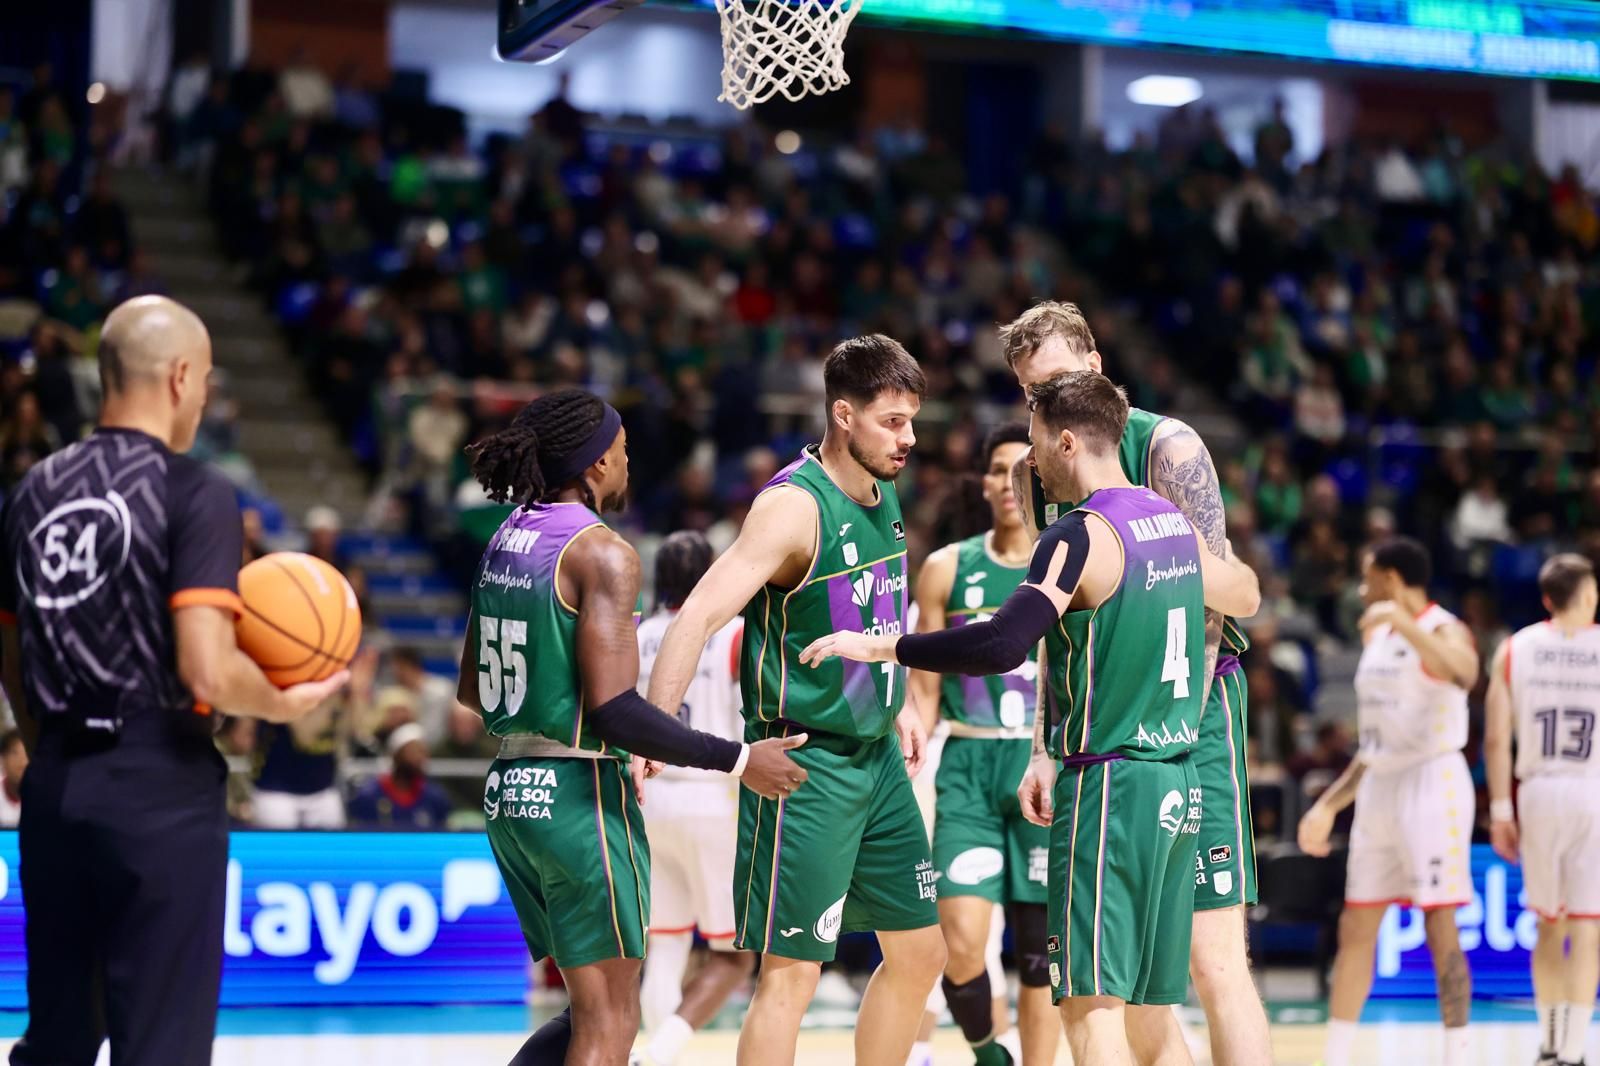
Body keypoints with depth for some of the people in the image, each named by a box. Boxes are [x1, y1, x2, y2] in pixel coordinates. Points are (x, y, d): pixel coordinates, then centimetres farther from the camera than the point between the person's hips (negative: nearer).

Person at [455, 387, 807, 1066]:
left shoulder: (506, 540, 11)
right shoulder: (601, 553, -14)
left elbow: (471, 690, 18)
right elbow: (613, 710, -21)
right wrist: (738, 760, -16)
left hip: (511, 788, 8)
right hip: (581, 792, -8)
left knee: (590, 1009, 18)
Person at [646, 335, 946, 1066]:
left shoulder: (882, 497, 6)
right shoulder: (795, 505, -20)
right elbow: (699, 616, -29)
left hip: (877, 758, 9)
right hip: (804, 765, -9)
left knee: (919, 954, 13)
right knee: (791, 973, -6)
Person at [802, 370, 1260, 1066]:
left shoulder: (1081, 535, -14)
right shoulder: (1174, 525, 11)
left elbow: (1001, 646, -28)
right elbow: (1245, 596, 32)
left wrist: (881, 647, -20)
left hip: (1110, 784, -9)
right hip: (1176, 786, 9)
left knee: (1092, 1005, -8)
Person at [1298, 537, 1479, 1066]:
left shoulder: (1443, 630, -8)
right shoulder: (1376, 636, 16)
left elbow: (1464, 673, -35)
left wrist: (1403, 620, -37)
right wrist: (1327, 806, 18)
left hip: (1432, 784, -8)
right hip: (1380, 786, 8)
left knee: (1439, 927, -9)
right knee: (1355, 930, 8)